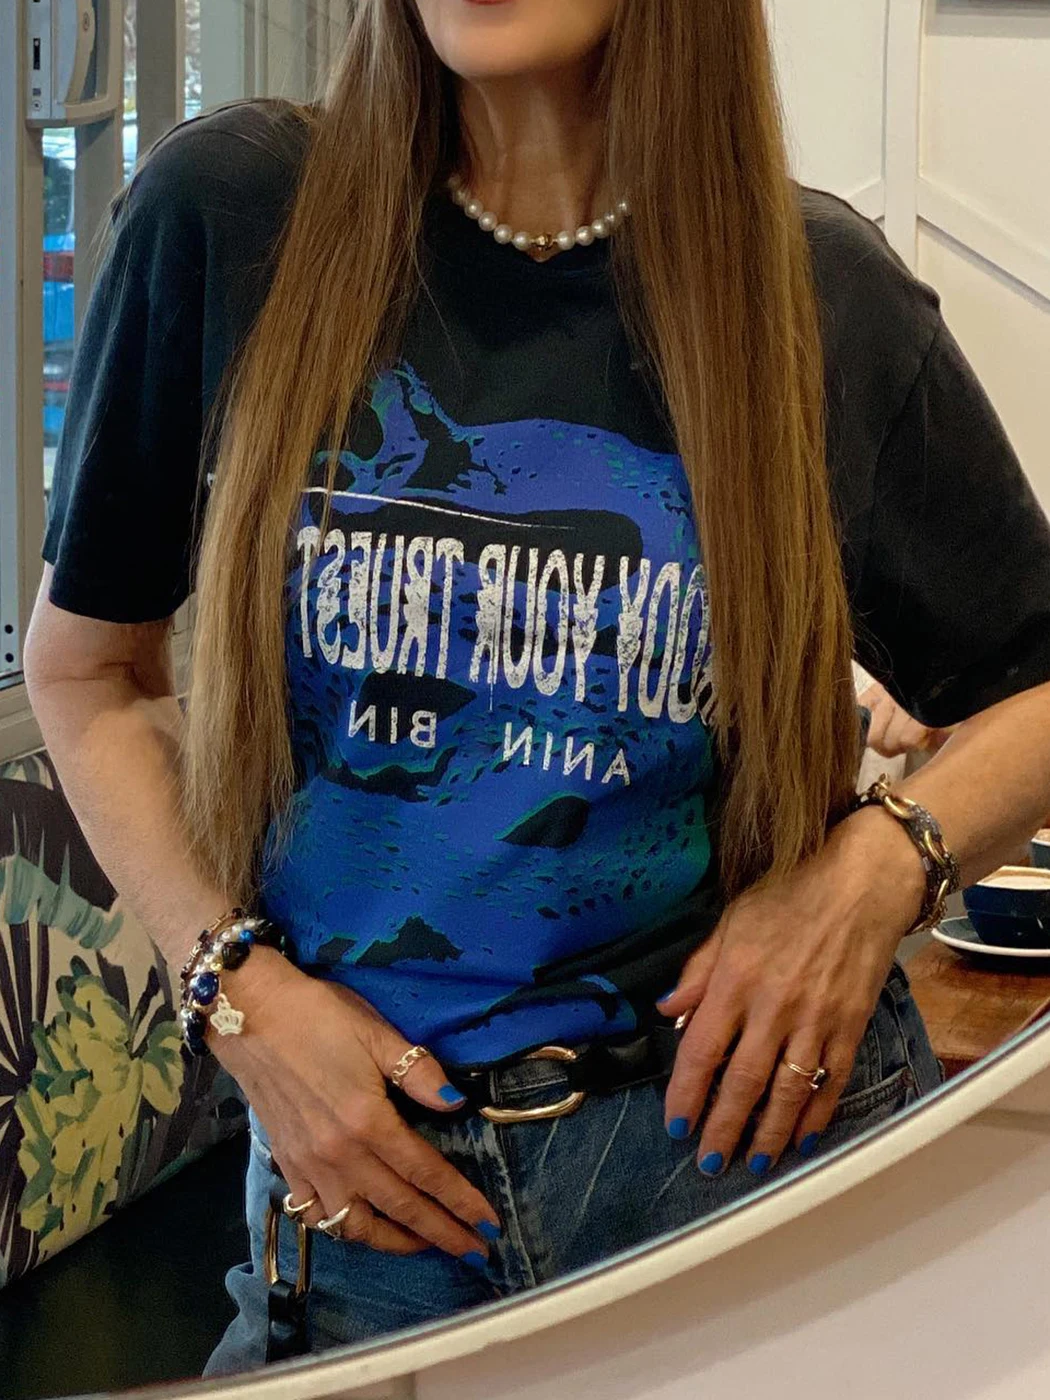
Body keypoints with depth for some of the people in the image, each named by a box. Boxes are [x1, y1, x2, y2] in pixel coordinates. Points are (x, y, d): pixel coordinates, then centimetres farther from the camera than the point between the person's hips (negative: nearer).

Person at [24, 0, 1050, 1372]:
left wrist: (883, 863, -13)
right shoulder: (228, 214, -6)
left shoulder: (829, 292, -6)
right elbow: (88, 665, 4)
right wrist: (240, 986, -7)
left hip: (746, 1116, 0)